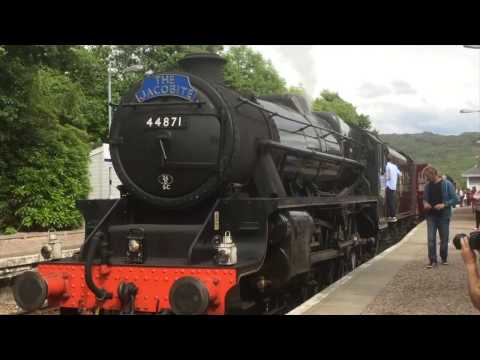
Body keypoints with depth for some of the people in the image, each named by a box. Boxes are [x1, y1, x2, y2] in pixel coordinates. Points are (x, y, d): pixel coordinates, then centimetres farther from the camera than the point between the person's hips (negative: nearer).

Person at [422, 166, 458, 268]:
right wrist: (425, 203, -5)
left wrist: (444, 204, -20)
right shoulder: (427, 185, 5)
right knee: (431, 238, -5)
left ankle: (444, 258, 25)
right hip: (431, 216, 3)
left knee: (444, 239, 8)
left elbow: (455, 199, -7)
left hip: (443, 216, -2)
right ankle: (432, 260, 0)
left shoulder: (447, 184, -8)